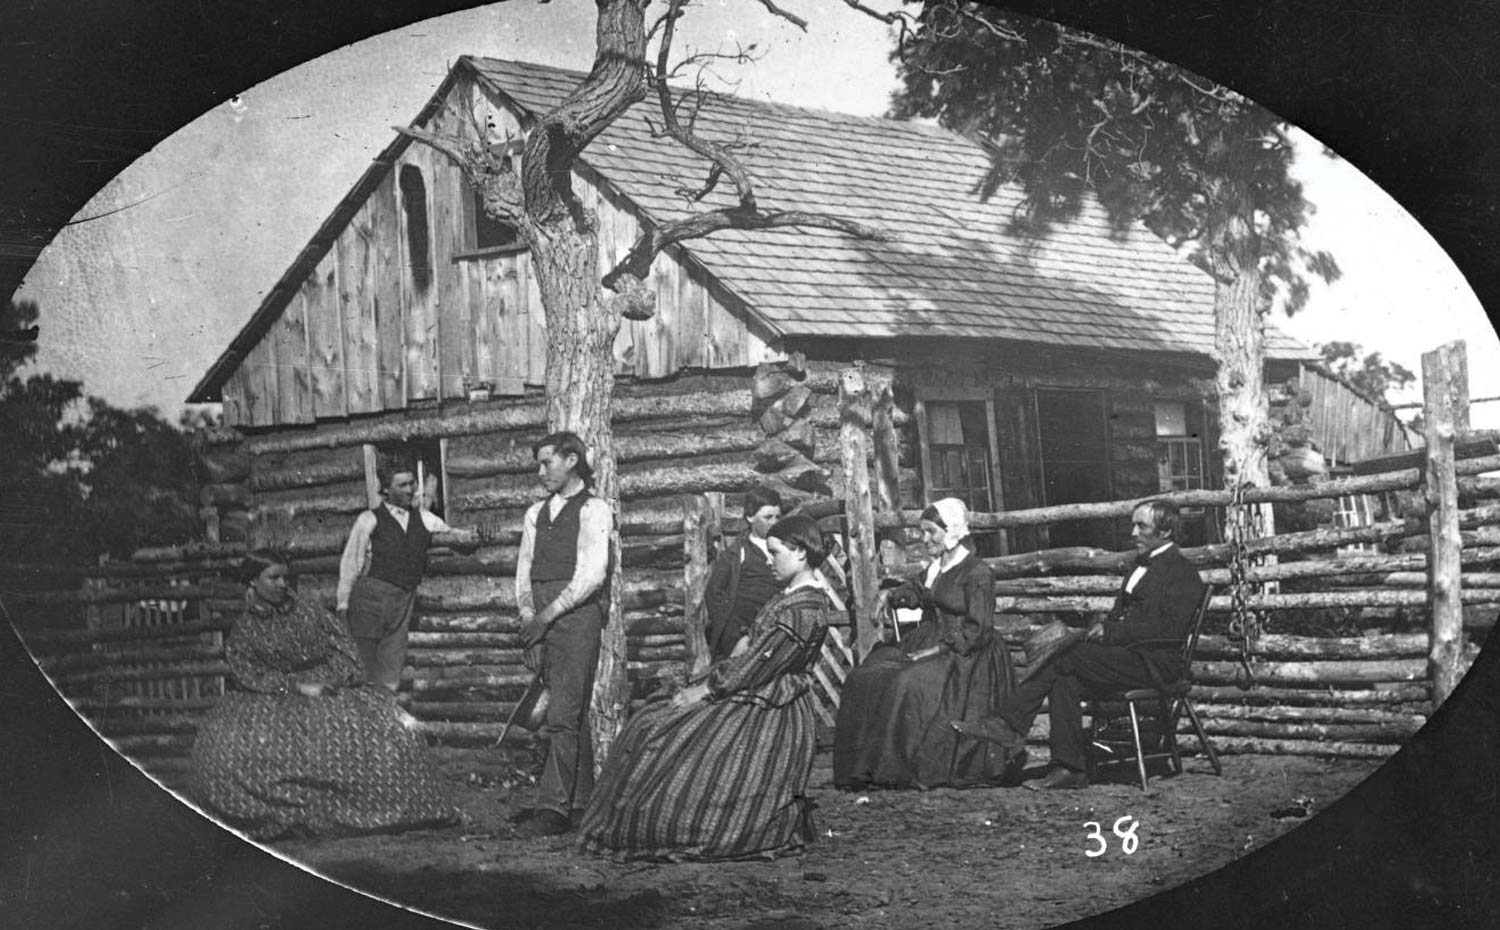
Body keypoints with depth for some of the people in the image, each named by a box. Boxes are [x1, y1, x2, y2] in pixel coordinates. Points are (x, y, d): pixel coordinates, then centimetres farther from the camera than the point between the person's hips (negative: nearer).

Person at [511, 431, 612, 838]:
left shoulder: (593, 510, -3)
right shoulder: (536, 513, 18)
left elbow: (592, 574, -12)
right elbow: (524, 569, 15)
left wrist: (549, 613, -16)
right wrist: (528, 614, 0)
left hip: (577, 617, -7)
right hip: (542, 621, 7)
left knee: (563, 714, -12)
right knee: (572, 713, 11)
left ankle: (554, 807, -14)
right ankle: (580, 800, 16)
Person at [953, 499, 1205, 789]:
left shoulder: (1183, 572, -5)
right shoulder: (1143, 565, 24)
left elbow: (1169, 629, -17)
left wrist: (1111, 631, -19)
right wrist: (1101, 628, 0)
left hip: (1154, 664, -8)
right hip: (1127, 654, 8)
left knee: (1067, 656, -23)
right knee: (1065, 680, -17)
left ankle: (1008, 725, -18)